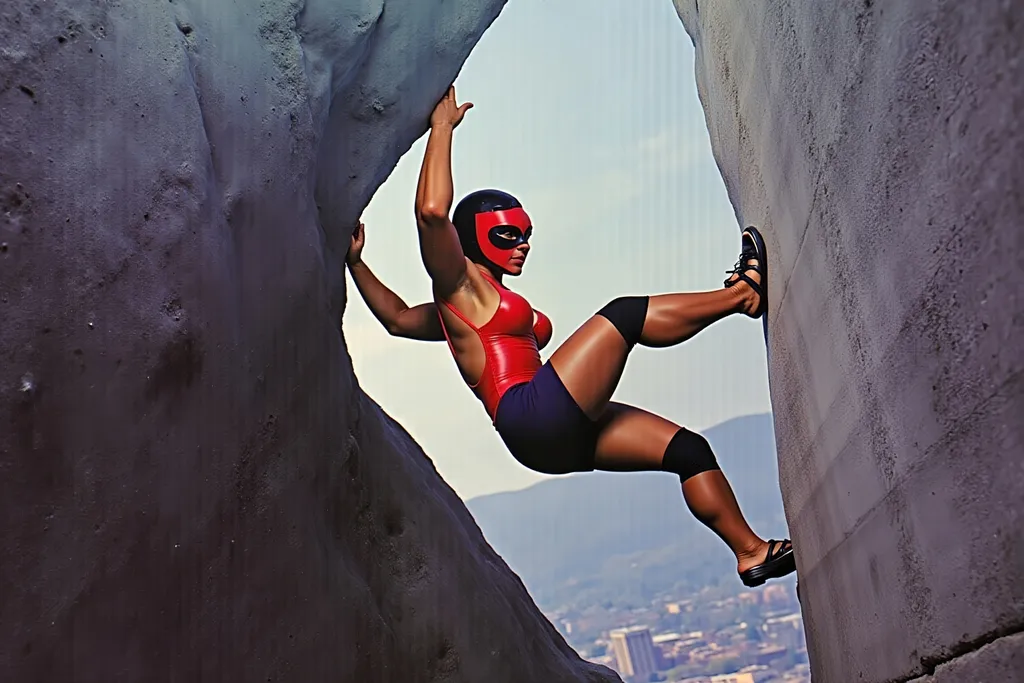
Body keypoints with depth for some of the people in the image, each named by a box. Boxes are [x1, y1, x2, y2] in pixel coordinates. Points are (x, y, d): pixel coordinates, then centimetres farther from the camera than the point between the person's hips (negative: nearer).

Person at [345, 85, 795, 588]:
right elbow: (432, 210, -14)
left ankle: (752, 552, 9)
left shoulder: (471, 309, 28)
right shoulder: (460, 287, 2)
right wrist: (442, 126, -7)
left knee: (688, 449, 6)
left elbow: (397, 318, 36)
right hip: (535, 416, -10)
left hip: (556, 440, 10)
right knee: (623, 314, -12)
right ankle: (742, 293, 1)